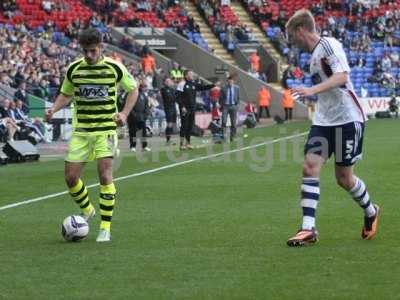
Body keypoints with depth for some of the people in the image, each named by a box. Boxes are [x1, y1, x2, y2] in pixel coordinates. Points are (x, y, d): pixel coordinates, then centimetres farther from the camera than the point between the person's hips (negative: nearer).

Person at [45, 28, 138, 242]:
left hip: (106, 128, -3)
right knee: (71, 178, -1)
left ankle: (105, 228, -5)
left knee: (105, 175, -14)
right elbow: (65, 94, 15)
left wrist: (124, 113, -7)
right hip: (81, 129, 3)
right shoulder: (74, 69, 2)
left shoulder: (114, 68, -4)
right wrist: (53, 109, -5)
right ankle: (87, 211, 29)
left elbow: (133, 89, 8)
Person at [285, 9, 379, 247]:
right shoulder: (314, 55, 17)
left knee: (344, 178, 1)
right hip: (324, 120, 8)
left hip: (347, 119, -8)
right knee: (310, 167, -9)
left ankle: (371, 212, 30)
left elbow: (342, 76, -24)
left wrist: (313, 90, -35)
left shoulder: (329, 44, -11)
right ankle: (309, 229, -12)